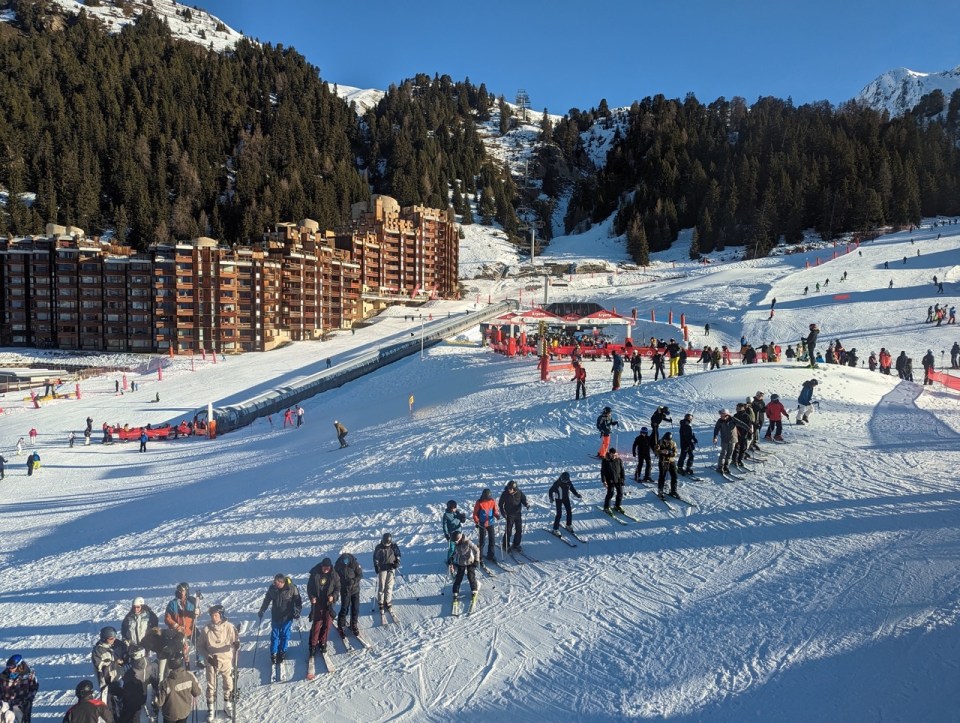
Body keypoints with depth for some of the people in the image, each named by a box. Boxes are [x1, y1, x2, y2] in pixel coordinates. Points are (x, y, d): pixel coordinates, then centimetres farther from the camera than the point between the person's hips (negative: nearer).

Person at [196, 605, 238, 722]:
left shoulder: (229, 627, -12)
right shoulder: (206, 629, -10)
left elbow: (236, 642, -6)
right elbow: (199, 646, -1)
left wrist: (236, 644, -29)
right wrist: (208, 657, -12)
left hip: (226, 660, 0)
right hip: (211, 662, 0)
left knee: (228, 684, 11)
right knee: (211, 686, 9)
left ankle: (228, 705, 32)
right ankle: (211, 708, 27)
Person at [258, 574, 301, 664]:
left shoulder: (292, 588, -18)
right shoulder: (272, 588, -9)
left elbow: (297, 601, -9)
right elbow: (266, 600, 5)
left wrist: (297, 611, -18)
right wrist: (262, 611, 5)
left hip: (287, 617, -2)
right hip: (275, 617, 2)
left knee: (284, 635, 9)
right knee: (274, 635, 7)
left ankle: (282, 652, 25)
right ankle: (273, 654, 19)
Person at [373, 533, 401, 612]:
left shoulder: (394, 546, -3)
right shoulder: (379, 548, -7)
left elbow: (398, 554, 10)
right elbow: (375, 558, 1)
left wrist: (397, 562, -5)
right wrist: (376, 567, -10)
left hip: (391, 569, 1)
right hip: (382, 569, -1)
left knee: (389, 586, 3)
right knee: (381, 586, 0)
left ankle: (388, 602, 14)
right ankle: (380, 603, 12)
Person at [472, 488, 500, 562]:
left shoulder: (492, 502, -4)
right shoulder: (479, 502, -12)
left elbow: (495, 511, 2)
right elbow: (475, 513, -6)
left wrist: (497, 515, -19)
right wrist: (476, 522, -14)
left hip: (490, 523, 3)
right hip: (482, 524, -3)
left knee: (492, 539, 8)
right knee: (482, 540, 0)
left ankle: (491, 555, 22)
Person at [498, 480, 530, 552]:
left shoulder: (519, 492, -10)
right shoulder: (505, 494, -14)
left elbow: (523, 500, 3)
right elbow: (500, 504, -5)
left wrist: (527, 504, -18)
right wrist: (503, 512, -15)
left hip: (518, 514, 3)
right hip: (509, 515, -3)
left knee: (519, 530, 7)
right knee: (508, 531, -1)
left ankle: (516, 545, 24)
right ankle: (506, 546, 17)